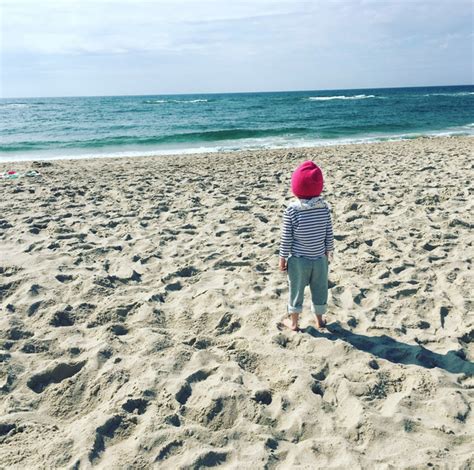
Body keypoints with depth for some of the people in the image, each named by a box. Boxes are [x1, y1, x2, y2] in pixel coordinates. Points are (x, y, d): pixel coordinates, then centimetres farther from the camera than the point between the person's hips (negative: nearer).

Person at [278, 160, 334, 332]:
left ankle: (293, 322, 27)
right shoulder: (325, 206, -9)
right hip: (320, 258, 3)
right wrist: (329, 252, 14)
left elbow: (286, 238, -13)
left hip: (298, 259, -2)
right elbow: (329, 234, -1)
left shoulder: (291, 209, -18)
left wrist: (282, 258, 0)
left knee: (296, 290, 13)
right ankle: (319, 319, 34)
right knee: (320, 290, 18)